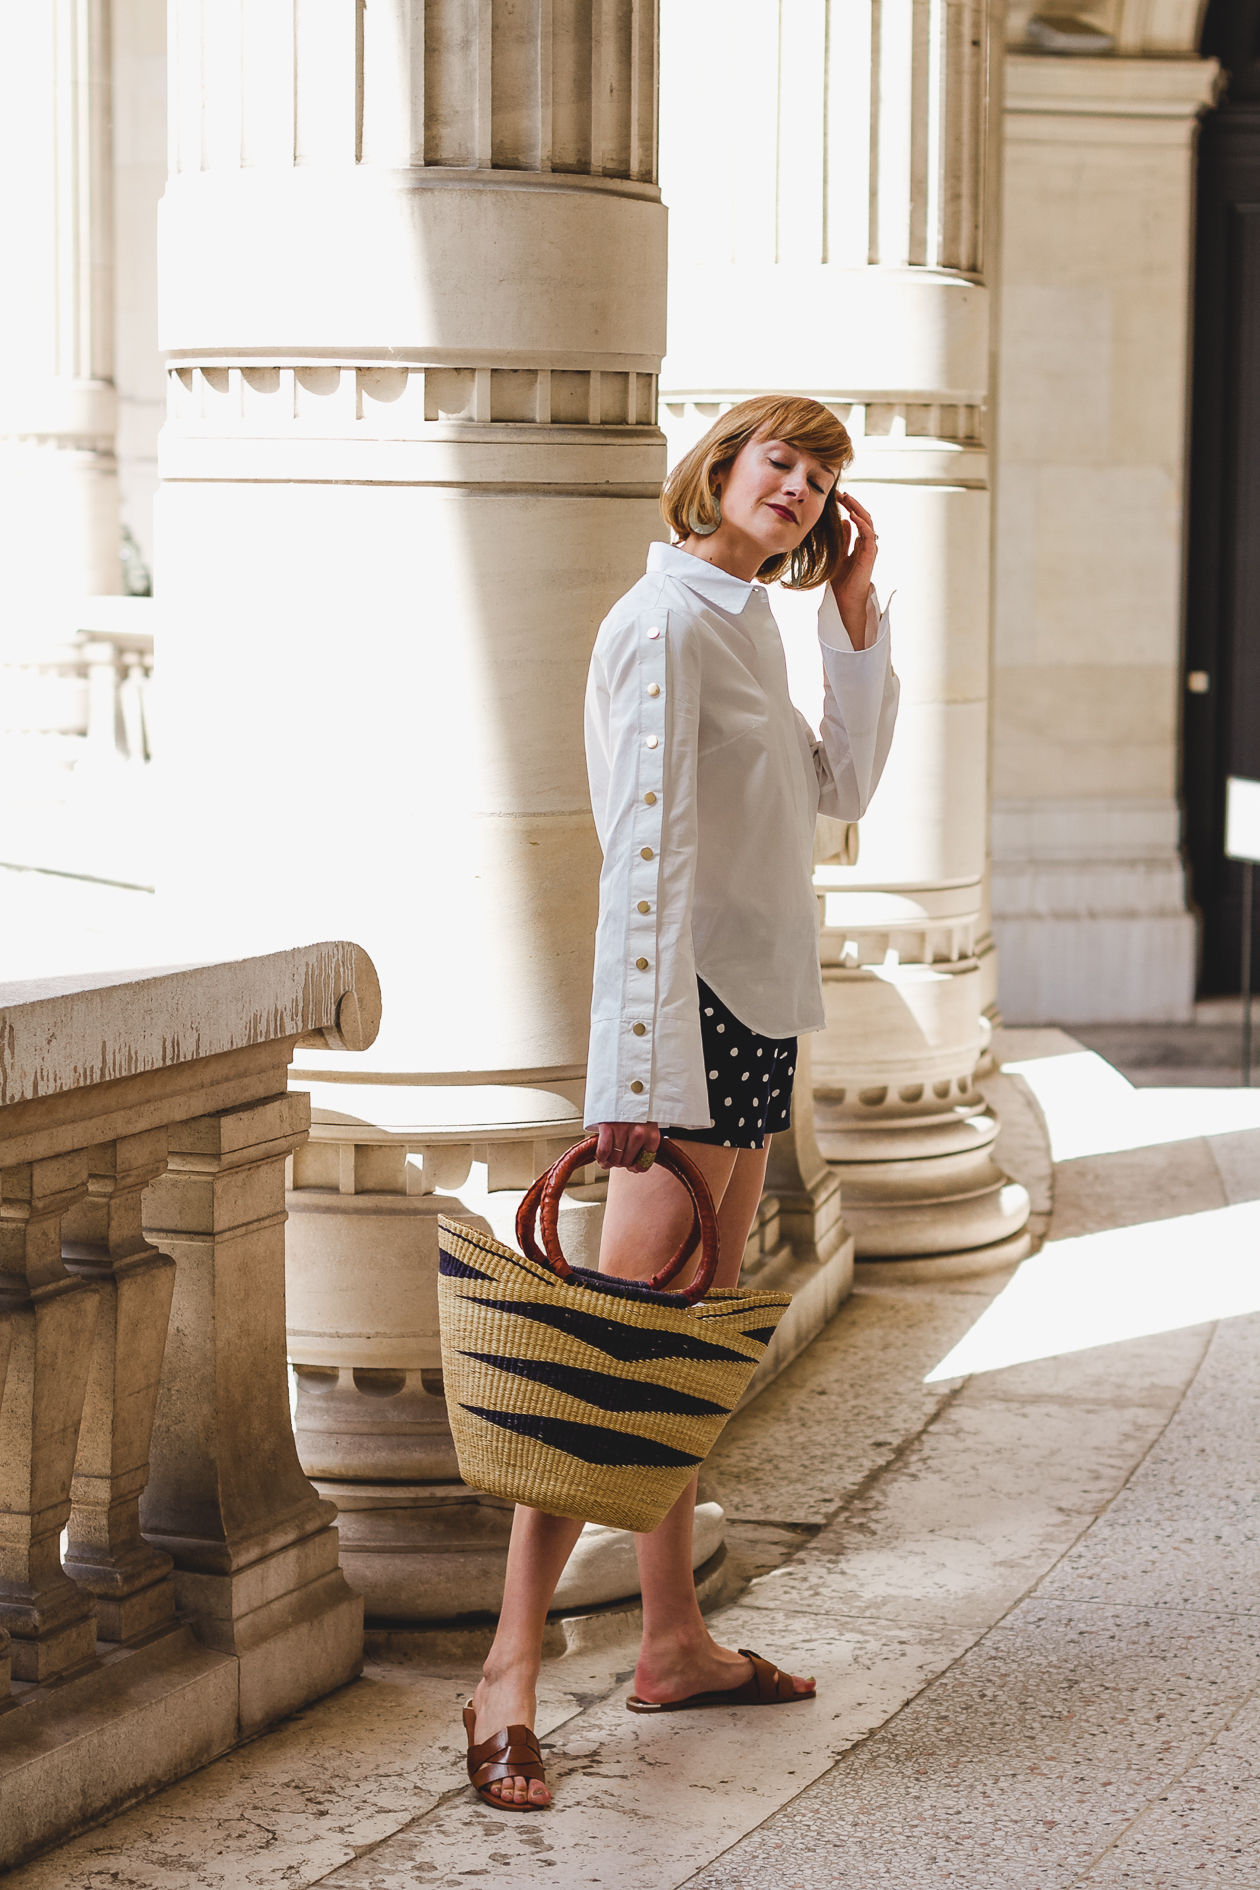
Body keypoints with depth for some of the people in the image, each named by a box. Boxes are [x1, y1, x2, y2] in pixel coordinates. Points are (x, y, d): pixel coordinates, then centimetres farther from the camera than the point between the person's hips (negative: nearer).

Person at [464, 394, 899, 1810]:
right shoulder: (667, 622, -13)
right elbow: (646, 852, -21)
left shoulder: (749, 620, 15)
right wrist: (637, 1072, -26)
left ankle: (674, 1643, 21)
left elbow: (841, 786, 20)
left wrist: (854, 613, 11)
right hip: (691, 1012, -10)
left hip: (757, 1012, 10)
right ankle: (508, 1679, -8)